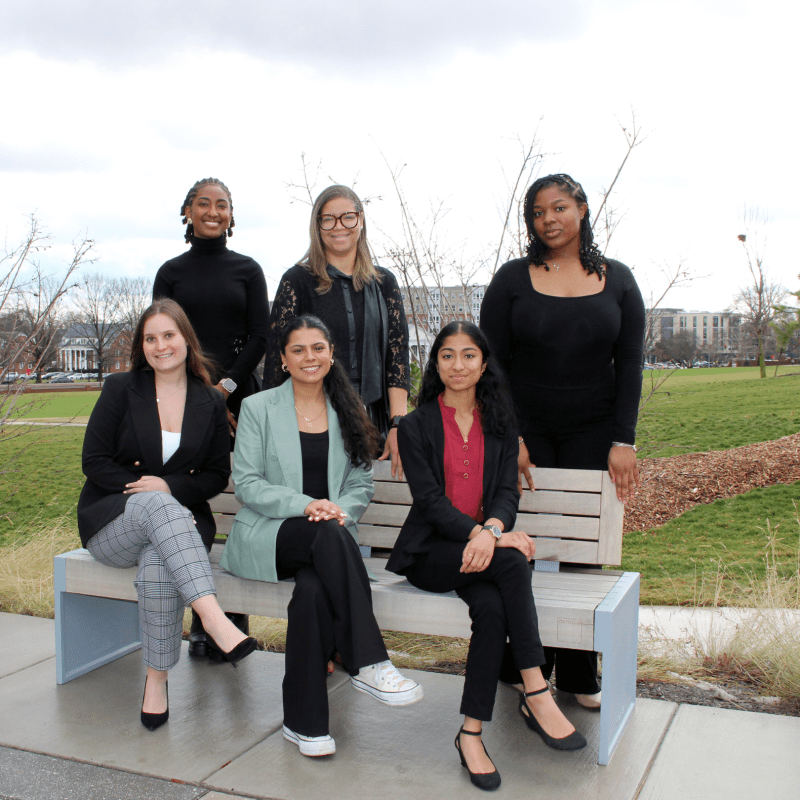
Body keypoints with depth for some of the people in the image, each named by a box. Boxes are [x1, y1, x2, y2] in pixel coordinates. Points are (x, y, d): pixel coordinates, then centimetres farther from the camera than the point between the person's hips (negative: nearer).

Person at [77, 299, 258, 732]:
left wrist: (169, 485, -12)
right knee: (158, 506, -38)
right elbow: (94, 461, -2)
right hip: (111, 522, -1)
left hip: (178, 515, 1)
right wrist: (147, 491, -15)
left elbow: (218, 475, 7)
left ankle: (157, 679, -21)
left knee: (158, 565, -35)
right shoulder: (120, 389, 4)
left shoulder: (210, 403, 8)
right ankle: (214, 620, -50)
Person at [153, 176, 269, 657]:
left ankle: (236, 617, 4)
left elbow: (261, 336, 4)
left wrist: (225, 386, -8)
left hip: (240, 395, 0)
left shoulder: (248, 270, 11)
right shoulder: (172, 272, 12)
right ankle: (201, 620, 9)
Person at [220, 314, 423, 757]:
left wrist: (340, 509, -12)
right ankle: (368, 663, -34)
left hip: (330, 538, 2)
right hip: (268, 535, -2)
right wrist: (305, 505, -19)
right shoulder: (258, 408, 6)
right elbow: (246, 483, -3)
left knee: (314, 589, -34)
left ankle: (304, 721, -22)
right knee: (329, 535, -36)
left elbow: (362, 483, 12)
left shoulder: (348, 413, 15)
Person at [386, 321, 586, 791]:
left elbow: (508, 491, 3)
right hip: (430, 554, -3)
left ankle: (472, 733, -21)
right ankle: (537, 695, -26)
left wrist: (491, 530, -22)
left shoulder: (500, 424, 13)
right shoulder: (417, 426, 3)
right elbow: (429, 499, -7)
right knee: (511, 562, -32)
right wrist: (483, 534, -24)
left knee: (493, 607, -31)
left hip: (485, 545, 3)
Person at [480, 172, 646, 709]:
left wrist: (624, 441, -4)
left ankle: (579, 676, 15)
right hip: (525, 429, -1)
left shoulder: (617, 279, 6)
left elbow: (630, 365, 4)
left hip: (593, 432, 1)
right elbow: (491, 361, -2)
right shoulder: (513, 279, 1)